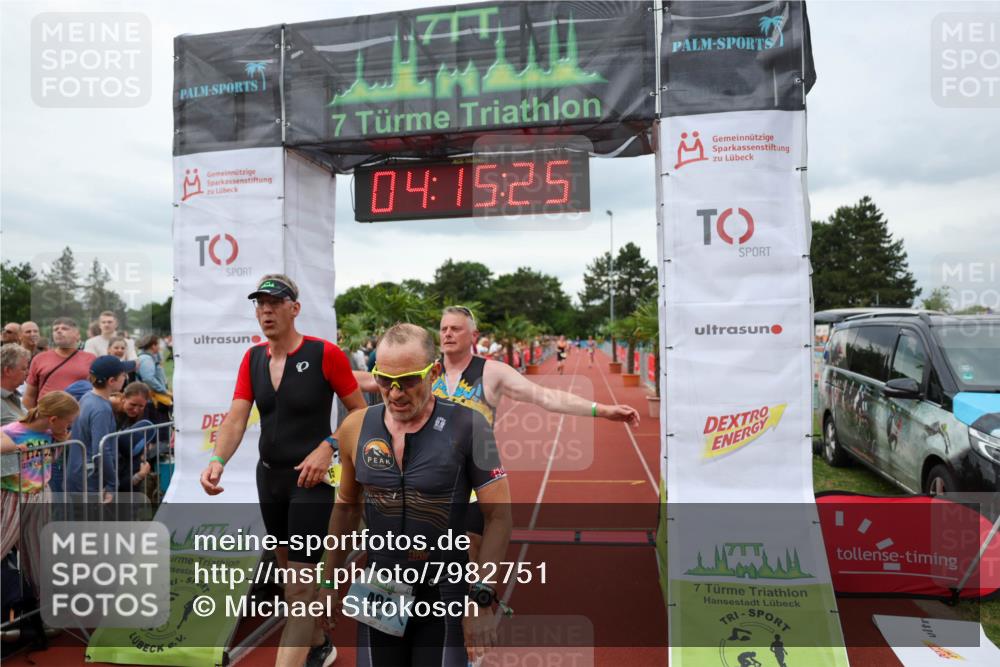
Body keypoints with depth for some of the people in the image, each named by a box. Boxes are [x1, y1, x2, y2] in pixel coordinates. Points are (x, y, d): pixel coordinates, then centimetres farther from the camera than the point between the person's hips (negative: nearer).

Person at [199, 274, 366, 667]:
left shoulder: (324, 354, -15)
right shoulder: (253, 358, 3)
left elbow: (359, 411, -8)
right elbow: (236, 418, -6)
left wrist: (327, 447, -22)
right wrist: (217, 461, -23)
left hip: (311, 479, -7)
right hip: (269, 475, 7)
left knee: (299, 585, -5)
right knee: (290, 570, 22)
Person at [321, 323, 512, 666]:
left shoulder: (467, 427, -17)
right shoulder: (356, 428, -5)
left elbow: (498, 515, -13)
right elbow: (347, 506, 10)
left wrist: (482, 597, -16)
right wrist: (330, 580, 13)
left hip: (445, 598, -3)